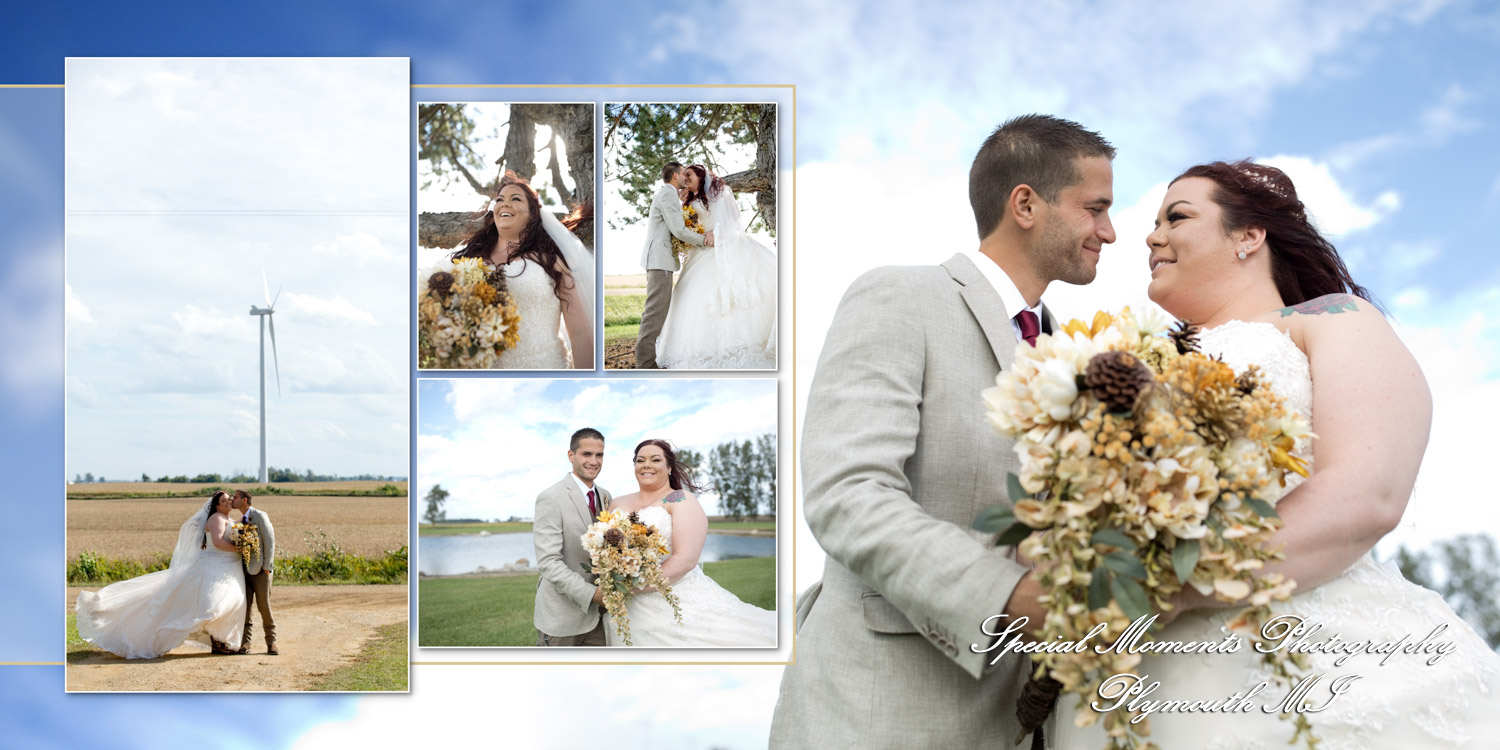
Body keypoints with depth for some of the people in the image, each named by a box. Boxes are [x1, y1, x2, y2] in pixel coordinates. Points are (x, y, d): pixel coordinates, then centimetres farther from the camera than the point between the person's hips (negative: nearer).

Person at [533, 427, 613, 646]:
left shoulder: (604, 497, 9)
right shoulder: (550, 499, -14)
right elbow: (548, 561, -20)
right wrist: (591, 594, -25)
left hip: (595, 614, 6)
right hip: (560, 618, -6)